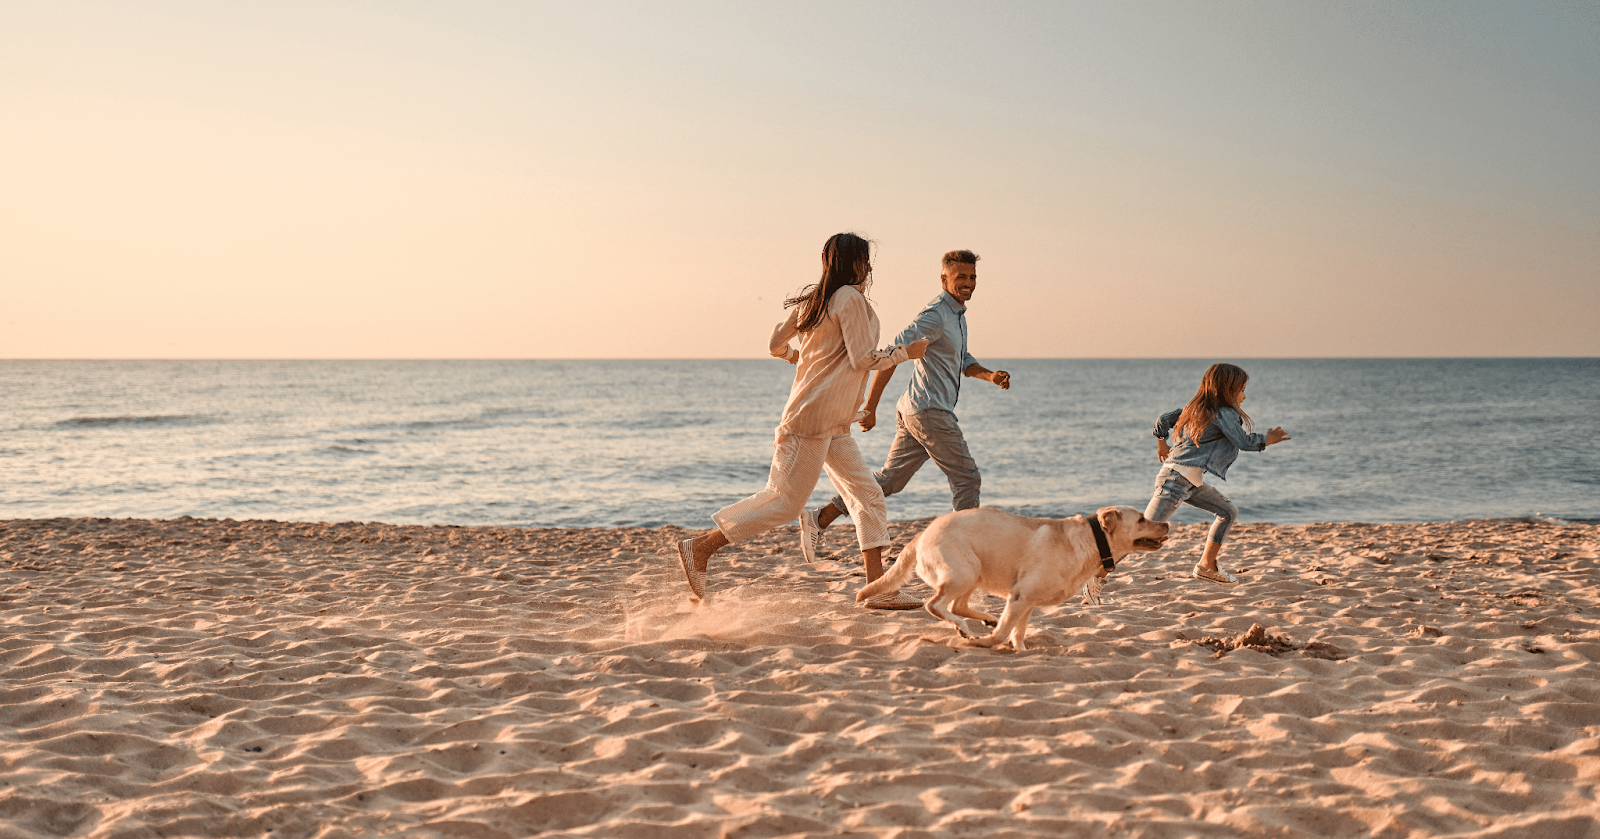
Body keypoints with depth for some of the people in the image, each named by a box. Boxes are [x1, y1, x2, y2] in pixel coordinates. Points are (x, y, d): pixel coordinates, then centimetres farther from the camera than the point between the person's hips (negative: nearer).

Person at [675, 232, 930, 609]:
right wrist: (906, 351, -1)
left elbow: (776, 345, 18)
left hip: (832, 423, 10)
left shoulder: (811, 299, 14)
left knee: (869, 496, 7)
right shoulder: (851, 298, -11)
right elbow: (863, 359, -14)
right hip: (815, 416, -10)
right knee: (784, 500, -7)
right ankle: (700, 547, -2)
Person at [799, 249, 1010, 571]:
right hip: (930, 410, -10)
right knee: (966, 478, -2)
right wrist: (870, 408, -21)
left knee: (890, 478, 10)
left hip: (912, 411, 10)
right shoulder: (935, 316, -15)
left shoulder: (957, 313, 18)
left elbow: (963, 361, 25)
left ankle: (819, 519, 10)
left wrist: (990, 375, 4)